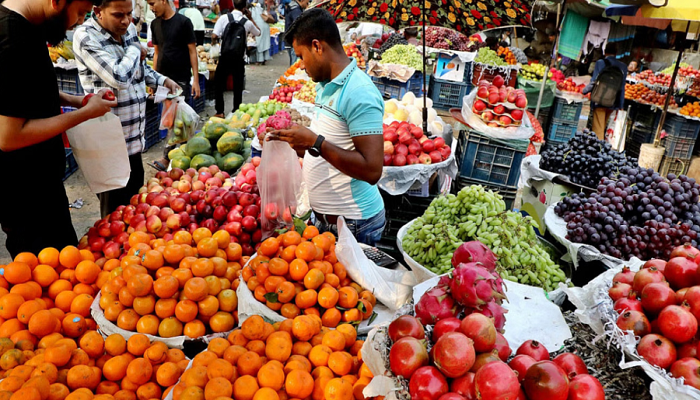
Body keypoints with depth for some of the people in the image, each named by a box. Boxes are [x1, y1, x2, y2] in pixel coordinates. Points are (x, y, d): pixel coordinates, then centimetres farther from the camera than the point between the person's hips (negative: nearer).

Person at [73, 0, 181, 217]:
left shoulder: (129, 28, 6)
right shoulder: (86, 37, -17)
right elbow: (119, 77, -28)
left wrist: (163, 81, 9)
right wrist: (135, 50, -12)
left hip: (134, 136, 8)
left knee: (136, 195, 22)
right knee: (116, 208, 5)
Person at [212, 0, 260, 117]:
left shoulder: (224, 18, -6)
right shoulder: (247, 22, -1)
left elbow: (214, 36, -10)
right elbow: (258, 33, 19)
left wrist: (222, 36, 10)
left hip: (225, 58, -1)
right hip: (239, 59, 1)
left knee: (219, 85, 12)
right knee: (238, 87, 11)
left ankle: (219, 111, 12)